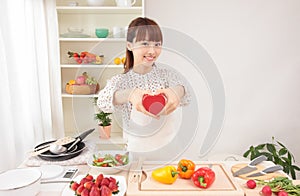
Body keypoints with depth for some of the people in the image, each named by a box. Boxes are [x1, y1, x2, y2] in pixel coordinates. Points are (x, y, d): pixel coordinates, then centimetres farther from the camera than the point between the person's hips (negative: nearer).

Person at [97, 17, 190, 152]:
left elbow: (180, 85, -16)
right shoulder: (120, 80, 1)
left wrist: (176, 91, -41)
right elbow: (102, 101, -19)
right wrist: (130, 94, -40)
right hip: (136, 149, -1)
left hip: (169, 146, 2)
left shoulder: (167, 74, 5)